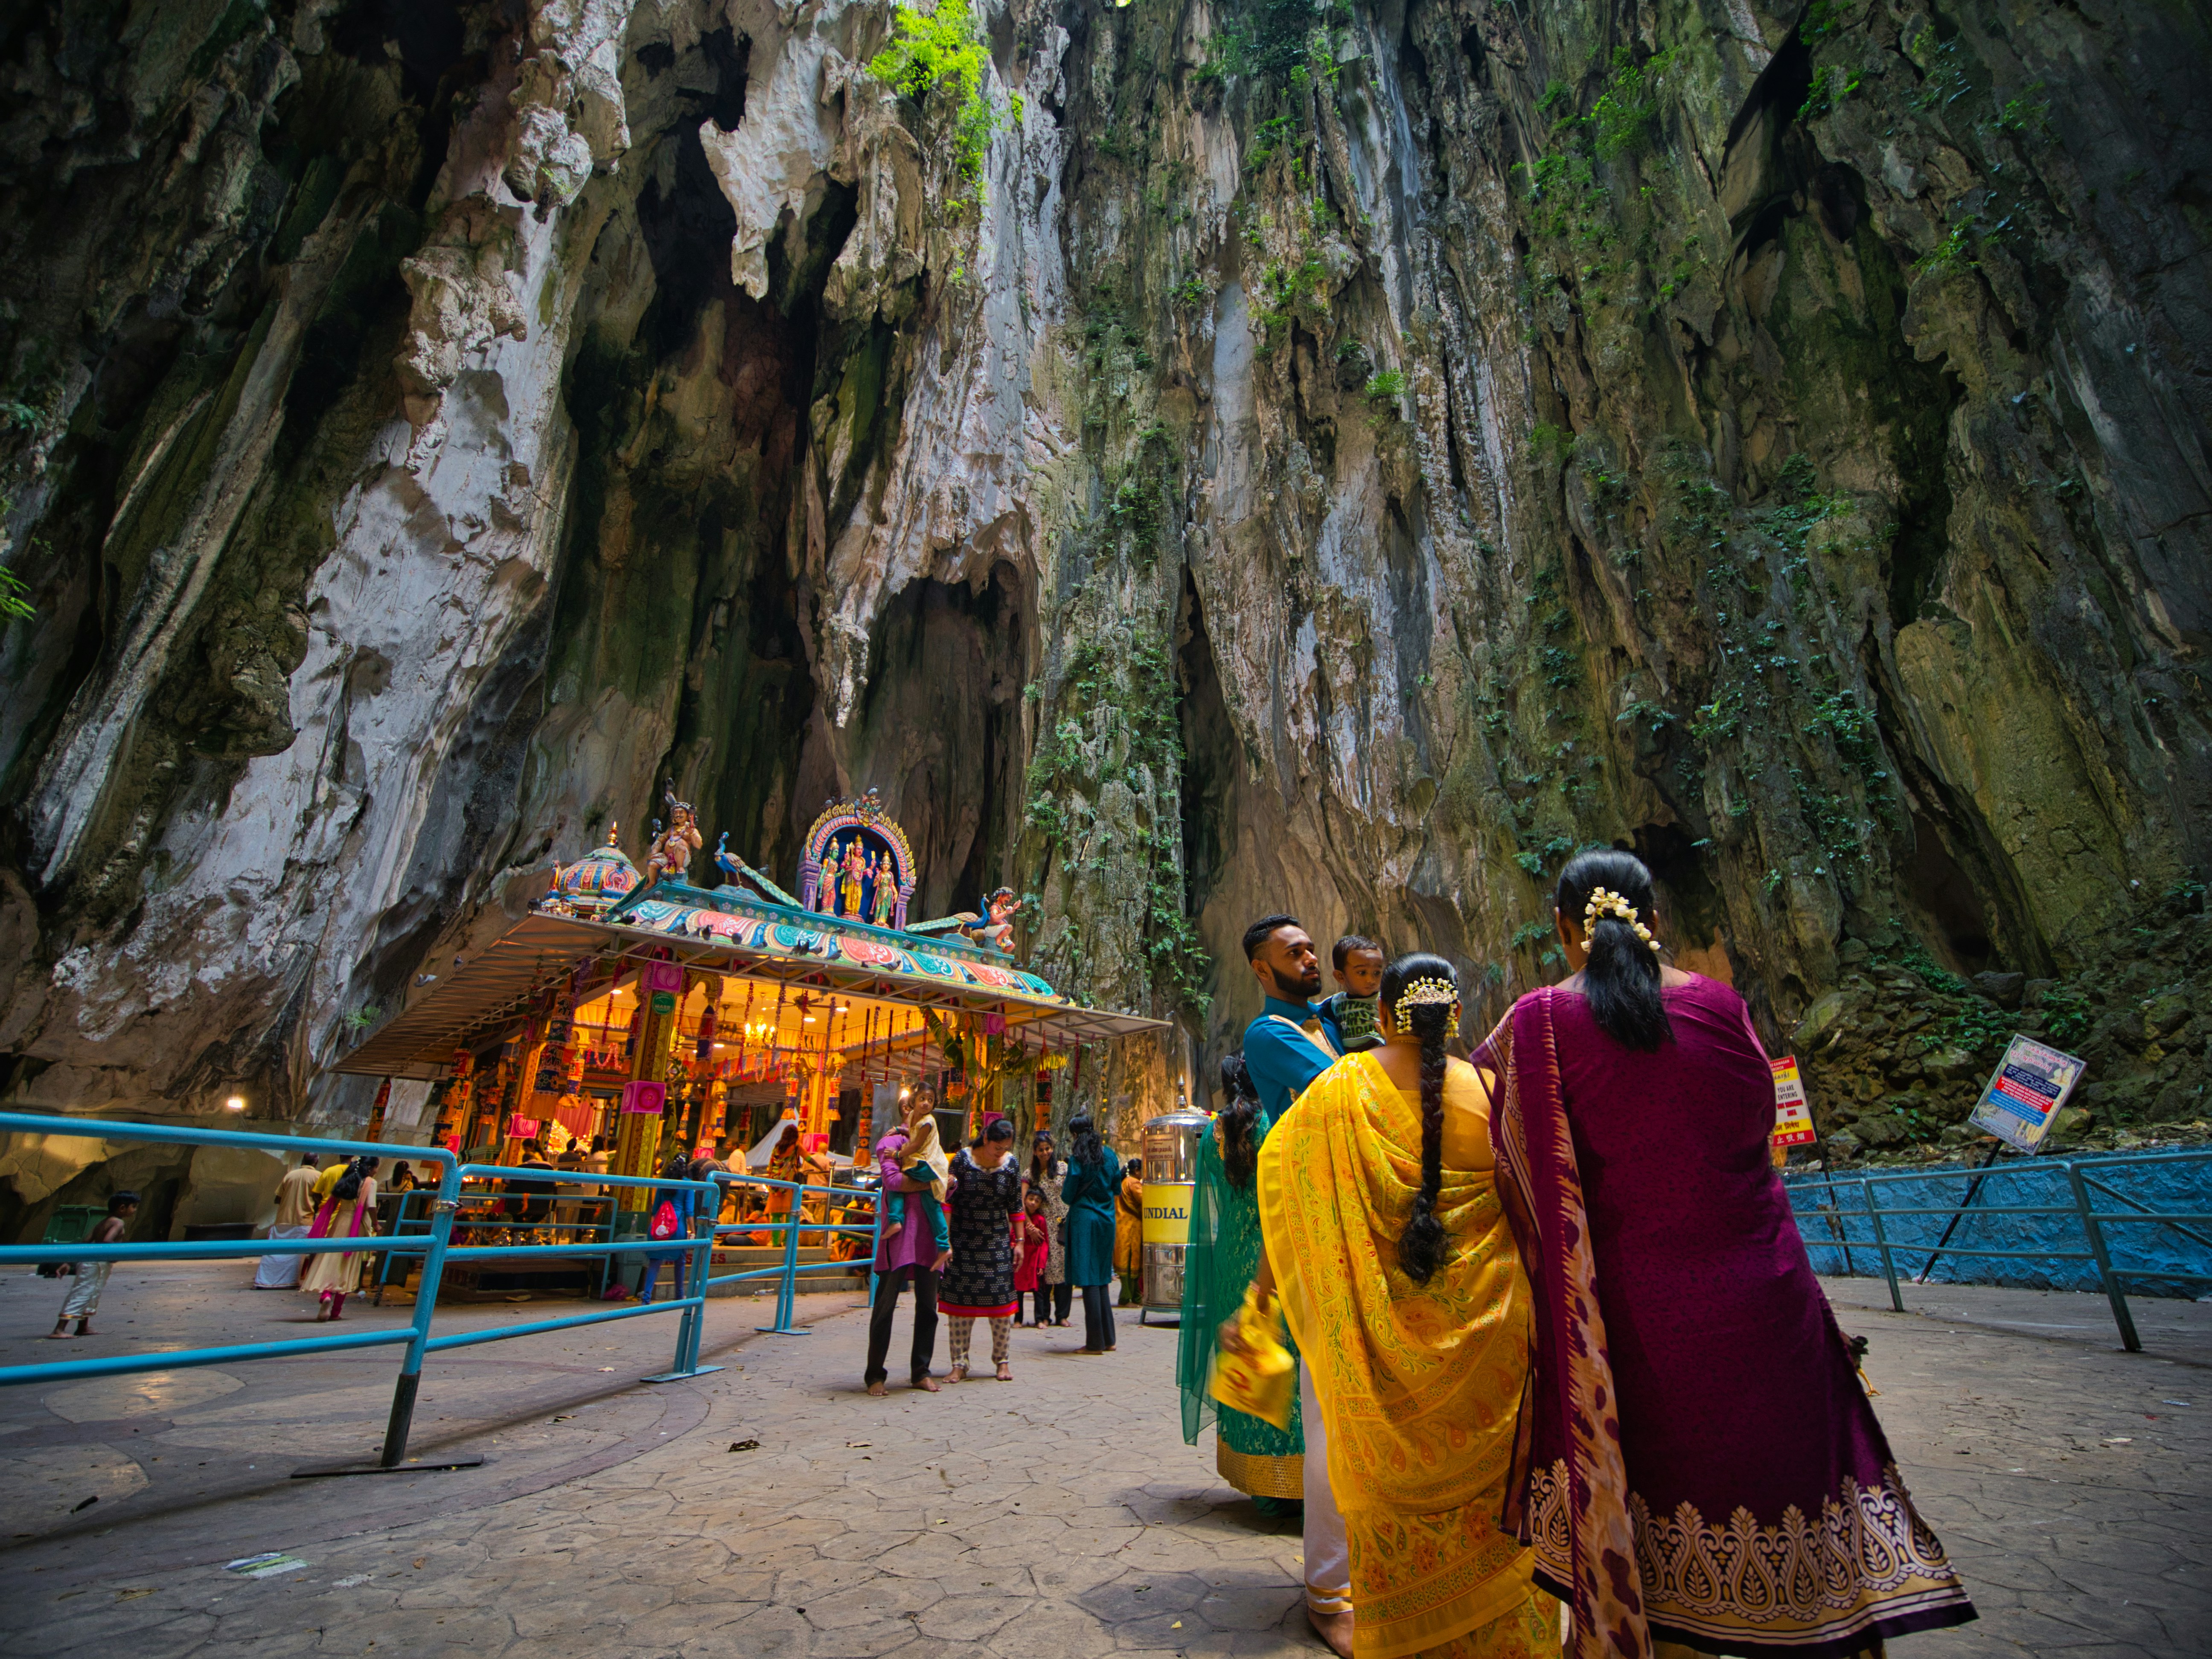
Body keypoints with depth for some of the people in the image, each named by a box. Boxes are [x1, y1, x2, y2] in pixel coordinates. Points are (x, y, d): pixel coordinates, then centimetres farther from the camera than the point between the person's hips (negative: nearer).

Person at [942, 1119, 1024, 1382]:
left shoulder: (1011, 1165, -3)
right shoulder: (963, 1159, -10)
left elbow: (1015, 1207, 4)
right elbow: (949, 1202, -7)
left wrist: (1019, 1242, 2)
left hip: (998, 1243, 2)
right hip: (964, 1243, -1)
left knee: (1002, 1300, 2)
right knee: (960, 1300, 1)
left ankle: (1002, 1360, 18)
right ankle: (959, 1365, 12)